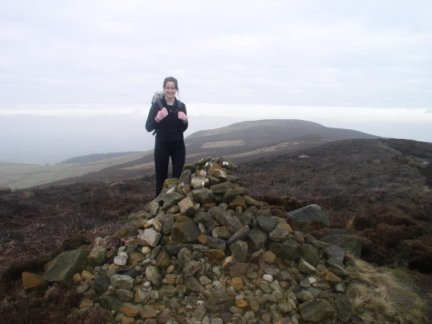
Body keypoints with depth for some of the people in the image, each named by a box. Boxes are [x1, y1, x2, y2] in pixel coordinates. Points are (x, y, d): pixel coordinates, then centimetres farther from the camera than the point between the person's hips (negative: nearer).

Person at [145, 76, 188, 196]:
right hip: (162, 146, -3)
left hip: (178, 146, 3)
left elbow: (183, 129, 8)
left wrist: (185, 120, -13)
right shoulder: (156, 105, -6)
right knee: (161, 178, 3)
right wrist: (158, 118, -26)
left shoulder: (181, 106, 4)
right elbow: (148, 127, -8)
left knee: (178, 177, 5)